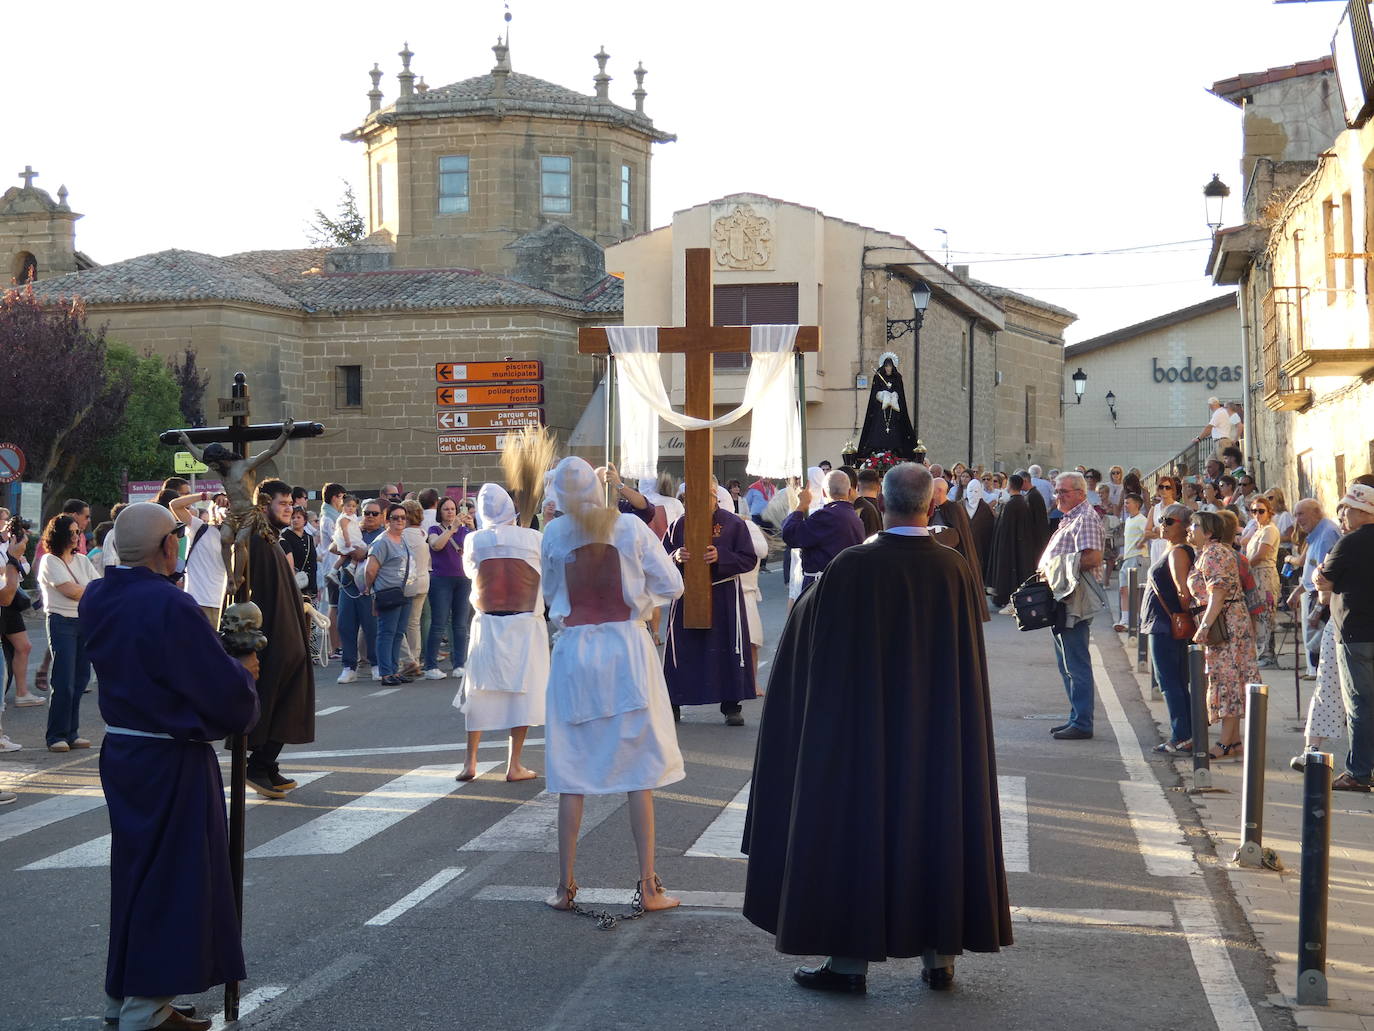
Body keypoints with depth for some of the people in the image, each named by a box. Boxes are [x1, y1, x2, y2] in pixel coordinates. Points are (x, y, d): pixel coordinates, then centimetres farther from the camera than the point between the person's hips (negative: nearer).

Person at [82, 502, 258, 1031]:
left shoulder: (97, 599, 3)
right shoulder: (169, 606, -23)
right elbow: (224, 691, -21)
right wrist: (244, 671, 0)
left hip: (120, 749, 8)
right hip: (170, 763, -8)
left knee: (135, 871, 19)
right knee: (169, 876, 3)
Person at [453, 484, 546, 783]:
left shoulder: (474, 541, -4)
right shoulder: (534, 538, -6)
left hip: (487, 623, 1)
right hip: (526, 623, -1)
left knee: (479, 689, 10)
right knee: (523, 689, 5)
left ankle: (470, 761, 9)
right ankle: (514, 764, 5)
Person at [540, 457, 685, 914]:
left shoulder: (554, 534, -1)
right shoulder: (631, 527, -4)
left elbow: (548, 593, 11)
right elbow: (671, 585, -1)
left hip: (575, 650, 1)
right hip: (628, 646, -1)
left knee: (572, 773, 8)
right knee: (639, 769, 4)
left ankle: (565, 885, 11)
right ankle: (648, 885, 3)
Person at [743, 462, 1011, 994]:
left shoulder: (852, 567, -16)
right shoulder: (955, 569, -6)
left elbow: (814, 644, -3)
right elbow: (968, 664, 4)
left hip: (862, 729, -3)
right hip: (939, 729, 3)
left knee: (858, 827, 6)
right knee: (935, 824, 12)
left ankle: (850, 960, 10)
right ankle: (940, 955, 17)